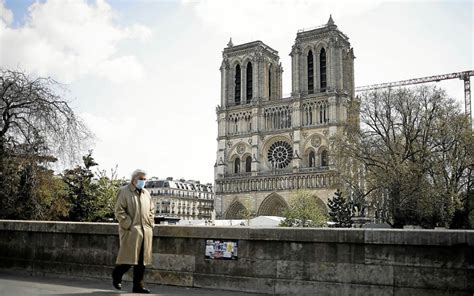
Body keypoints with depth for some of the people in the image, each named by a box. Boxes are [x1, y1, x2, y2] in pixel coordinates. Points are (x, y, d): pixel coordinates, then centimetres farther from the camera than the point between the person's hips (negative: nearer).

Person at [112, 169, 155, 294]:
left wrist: (150, 224, 9)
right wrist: (129, 225, -14)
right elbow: (119, 211, -9)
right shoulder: (124, 191, -3)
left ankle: (138, 285, 15)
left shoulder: (146, 193, 16)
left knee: (142, 260, 6)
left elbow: (151, 210, 23)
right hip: (131, 232, -6)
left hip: (146, 232, 6)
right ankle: (116, 275, 24)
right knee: (129, 259, -3)